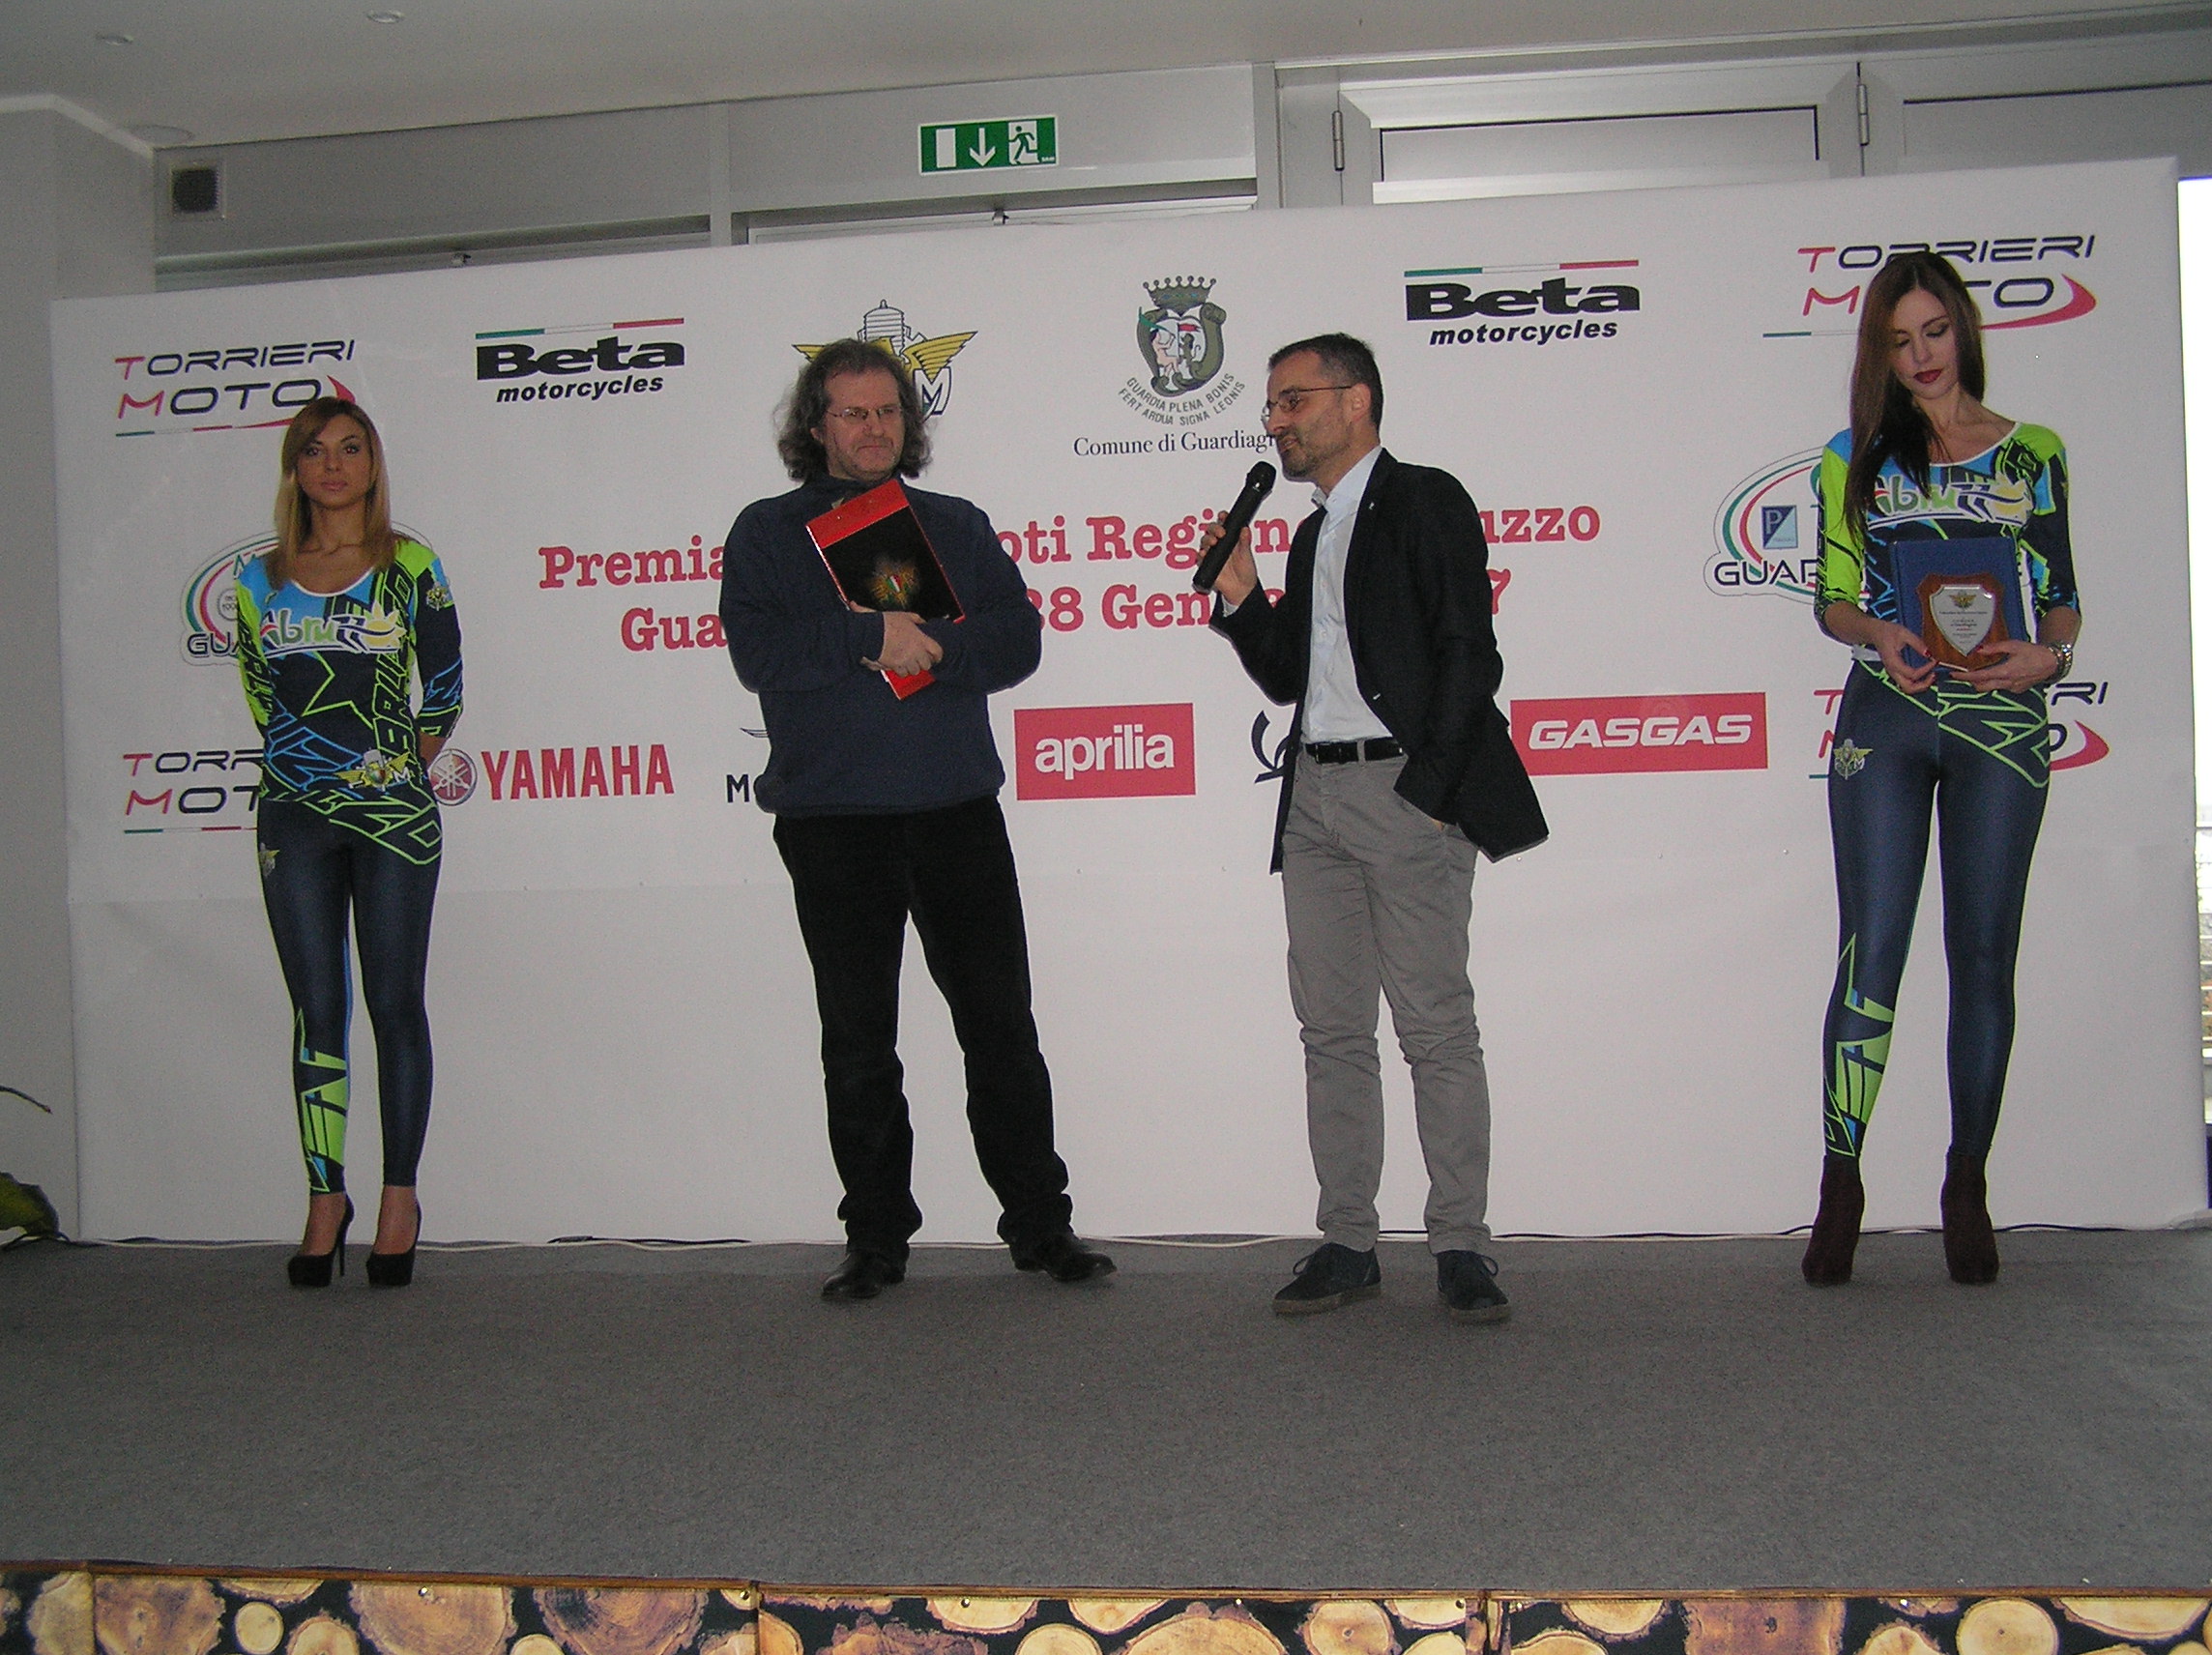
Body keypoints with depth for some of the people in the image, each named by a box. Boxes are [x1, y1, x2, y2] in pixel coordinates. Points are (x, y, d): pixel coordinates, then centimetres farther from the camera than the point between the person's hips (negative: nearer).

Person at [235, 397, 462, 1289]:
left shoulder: (410, 567, 2)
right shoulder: (262, 579, 9)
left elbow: (444, 690, 5)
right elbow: (259, 691, 17)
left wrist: (403, 773, 7)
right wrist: (302, 768, 13)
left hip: (392, 813, -2)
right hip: (294, 816, 2)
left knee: (395, 1006, 1)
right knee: (317, 1012, 4)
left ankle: (400, 1198, 9)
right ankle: (325, 1199, 12)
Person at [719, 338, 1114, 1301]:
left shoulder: (958, 527, 14)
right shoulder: (767, 533, 8)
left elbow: (1017, 641, 1)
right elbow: (758, 652, -8)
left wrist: (922, 650, -14)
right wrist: (872, 634, -17)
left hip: (958, 809, 2)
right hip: (831, 820, -1)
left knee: (1002, 1028, 4)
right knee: (857, 1043, 5)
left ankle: (1040, 1222, 14)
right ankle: (875, 1238, 16)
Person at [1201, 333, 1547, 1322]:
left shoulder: (1425, 501, 0)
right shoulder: (1314, 534, 23)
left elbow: (1469, 656, -9)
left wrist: (1428, 789, -15)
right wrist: (1240, 598, 8)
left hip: (1405, 790, -7)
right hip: (1313, 796, 8)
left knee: (1436, 1026, -6)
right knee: (1332, 1028, 6)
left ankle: (1459, 1245, 1)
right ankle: (1347, 1242, 12)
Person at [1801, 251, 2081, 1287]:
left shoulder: (2033, 455, 11)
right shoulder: (1856, 458, 10)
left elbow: (2062, 597, 12)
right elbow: (1832, 600, 9)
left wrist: (2048, 656, -10)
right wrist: (1877, 634, -12)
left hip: (2001, 719, 1)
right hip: (1885, 716, -1)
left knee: (1984, 955, 4)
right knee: (1870, 953, -6)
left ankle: (1967, 1184, 14)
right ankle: (1840, 1183, 0)